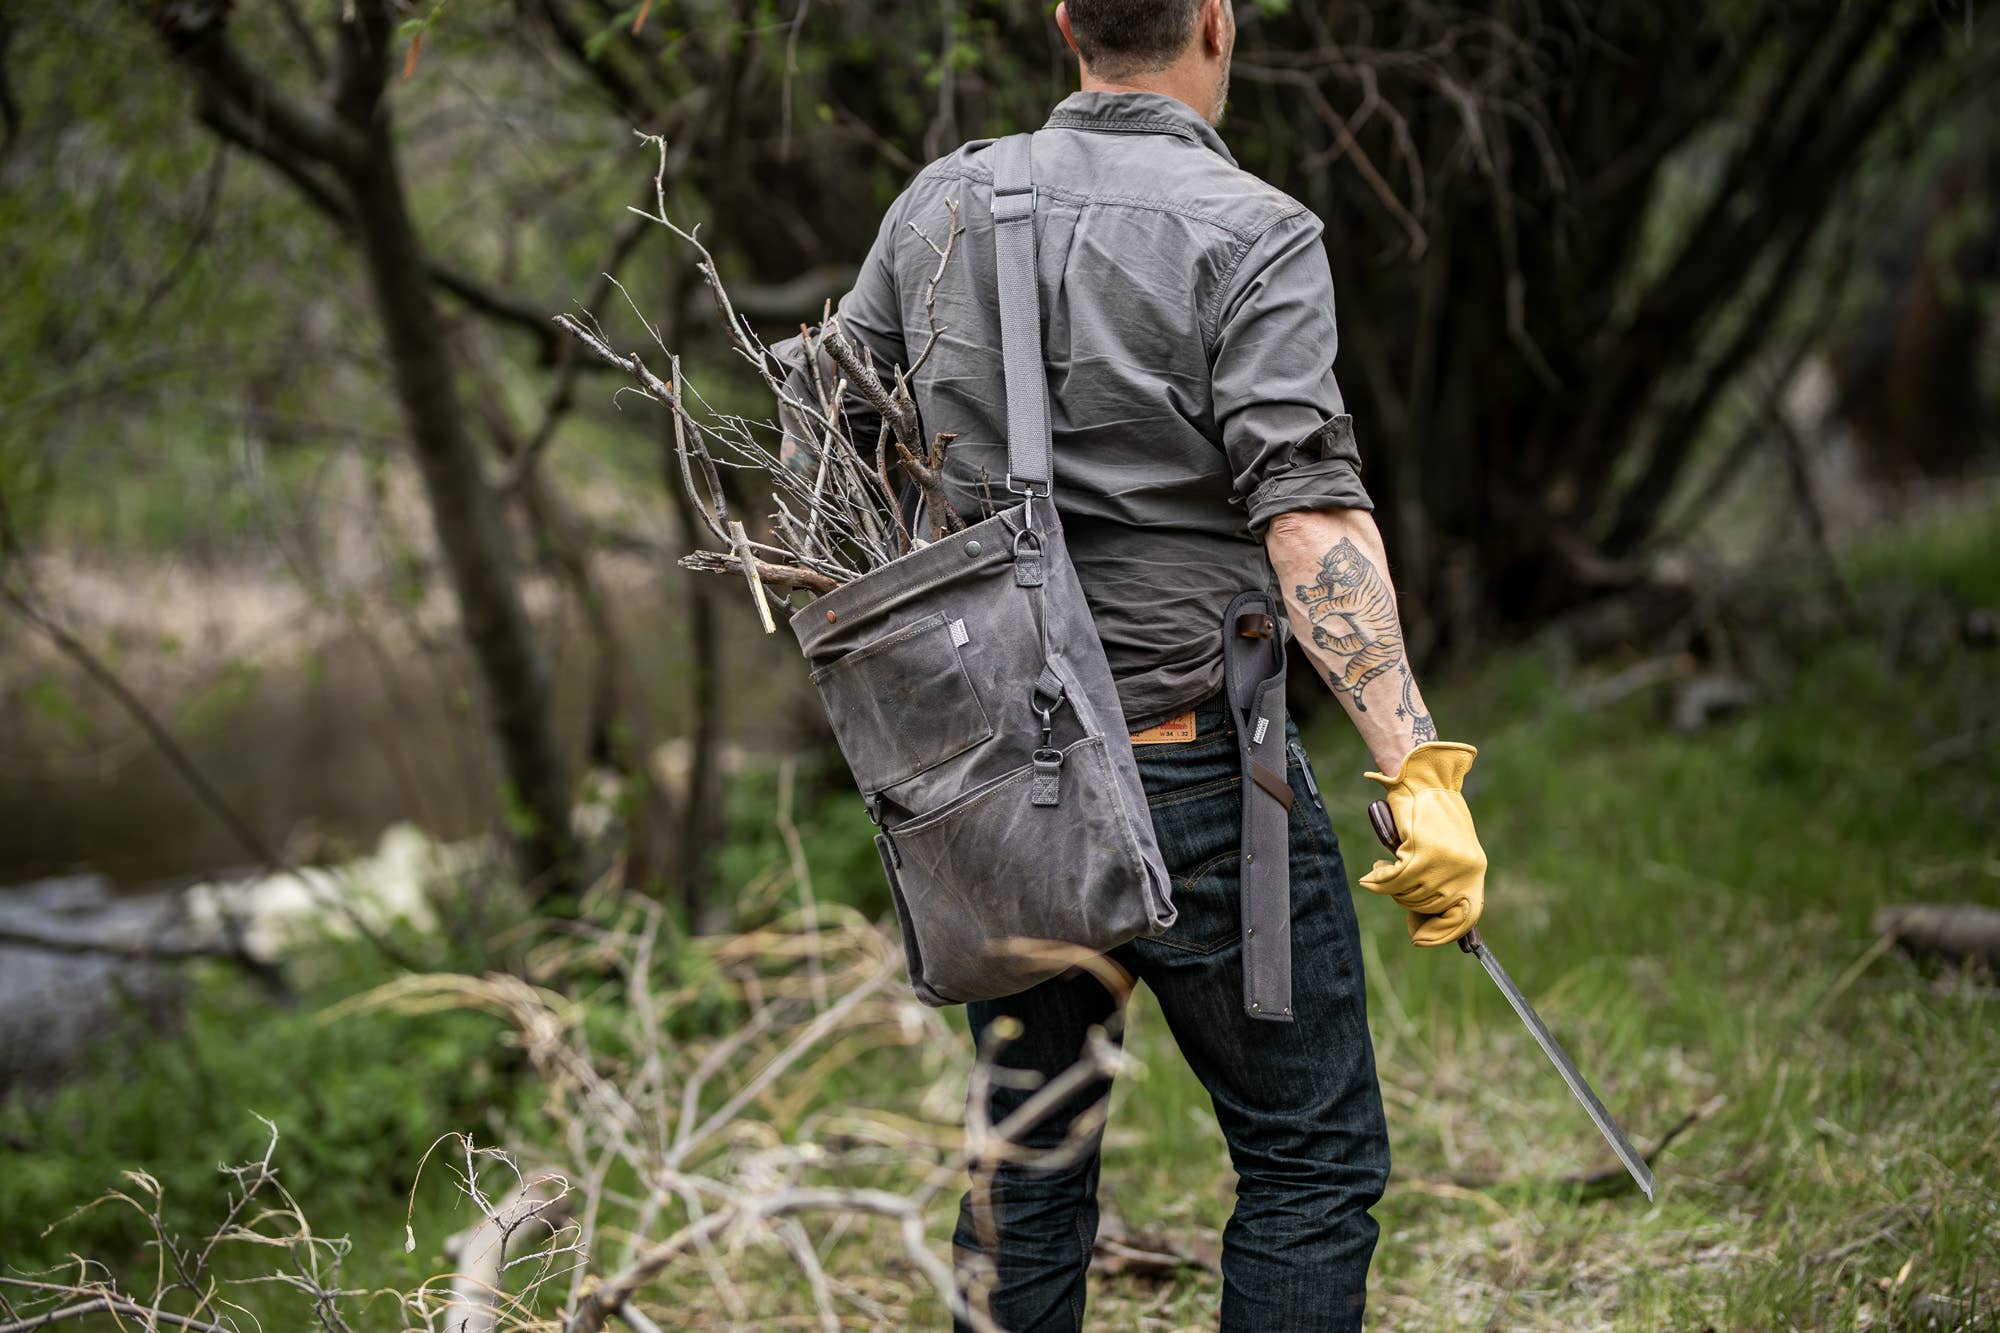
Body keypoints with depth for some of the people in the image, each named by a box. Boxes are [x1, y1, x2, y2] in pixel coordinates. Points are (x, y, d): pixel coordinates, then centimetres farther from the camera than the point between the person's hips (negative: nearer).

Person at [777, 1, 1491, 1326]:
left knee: (1028, 1165, 17)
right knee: (1315, 1161, 6)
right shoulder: (1253, 233, -10)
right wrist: (1421, 770, -24)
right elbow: (1308, 515, -21)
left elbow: (817, 449, 14)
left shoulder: (943, 202, 6)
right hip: (1189, 760, -5)